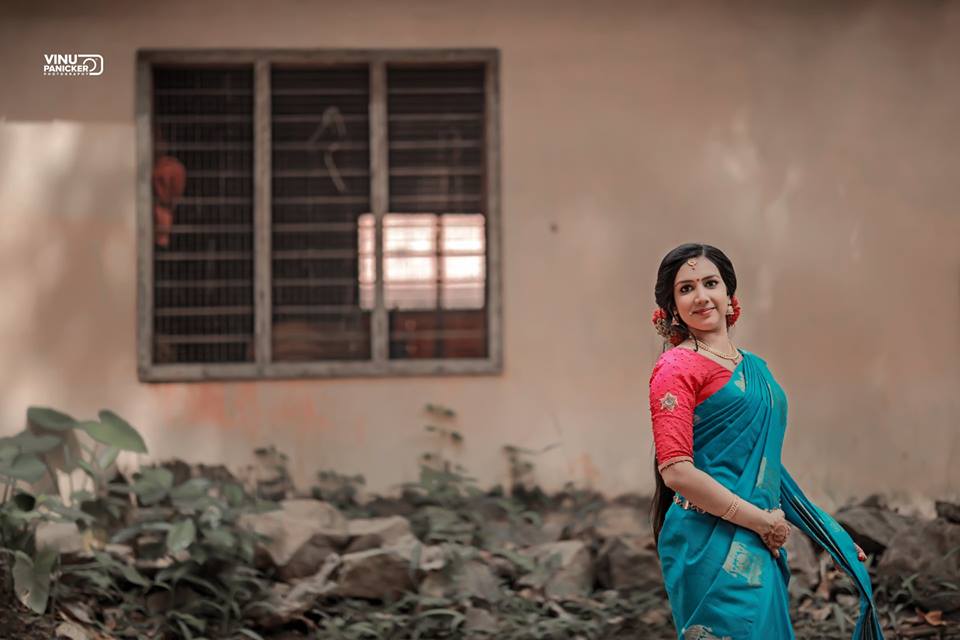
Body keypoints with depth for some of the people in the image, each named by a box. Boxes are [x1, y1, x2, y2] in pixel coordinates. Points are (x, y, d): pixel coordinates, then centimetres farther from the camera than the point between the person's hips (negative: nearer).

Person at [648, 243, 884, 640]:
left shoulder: (755, 368, 15)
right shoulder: (676, 368, -8)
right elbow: (676, 471, -16)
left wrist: (830, 534, 16)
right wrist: (760, 519, -13)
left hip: (761, 547, 7)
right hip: (713, 546, -7)